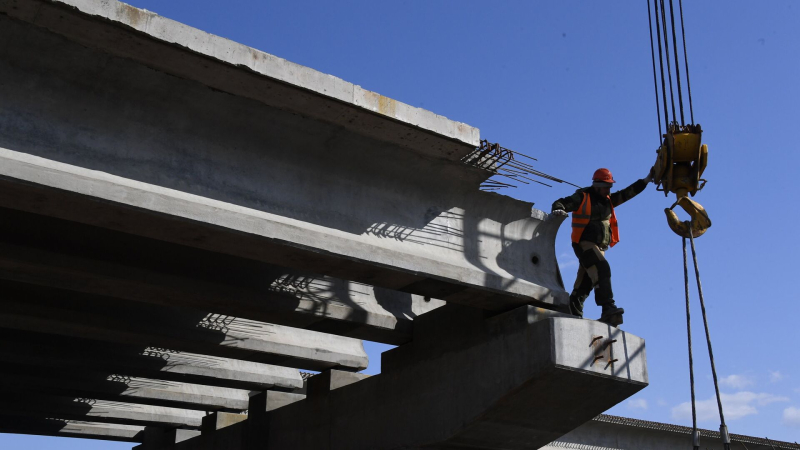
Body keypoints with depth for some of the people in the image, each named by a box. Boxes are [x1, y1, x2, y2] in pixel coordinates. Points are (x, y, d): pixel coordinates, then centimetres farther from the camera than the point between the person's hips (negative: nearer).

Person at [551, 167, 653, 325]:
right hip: (584, 243, -7)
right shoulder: (582, 197, -2)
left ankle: (573, 316, 10)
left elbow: (628, 193, 16)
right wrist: (558, 209, -31)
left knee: (584, 284, 6)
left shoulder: (608, 200, 18)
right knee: (602, 269, -26)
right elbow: (560, 203, -8)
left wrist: (646, 180, 11)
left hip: (599, 248, 7)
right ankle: (608, 308, -35)